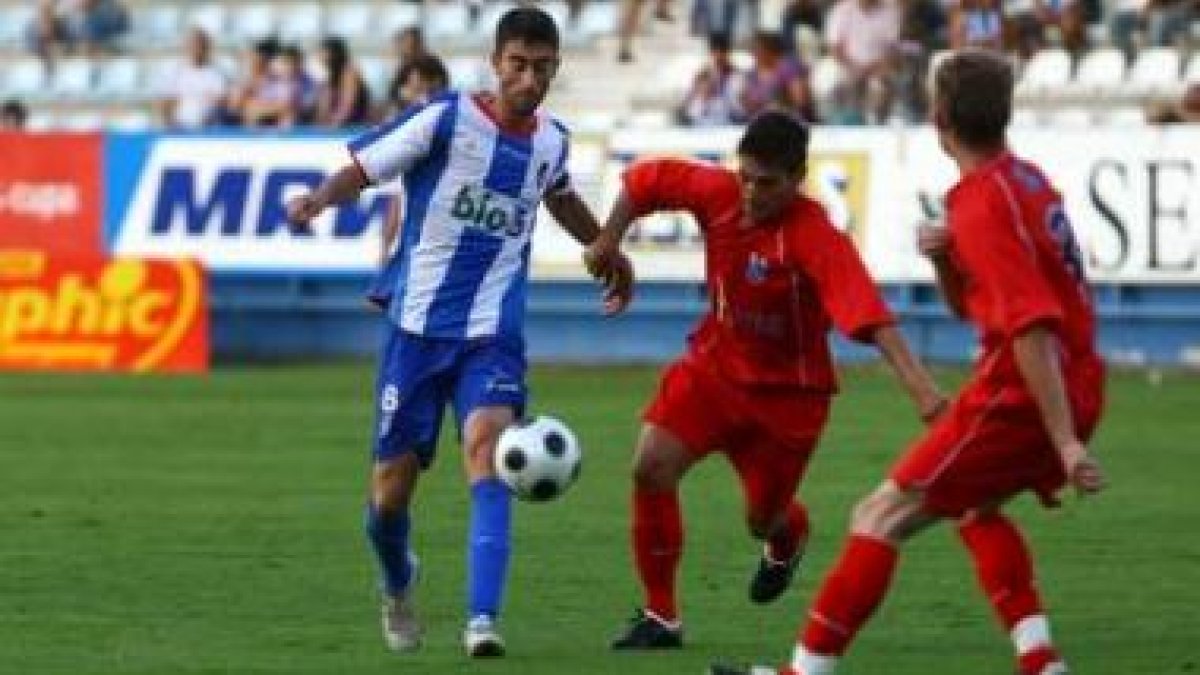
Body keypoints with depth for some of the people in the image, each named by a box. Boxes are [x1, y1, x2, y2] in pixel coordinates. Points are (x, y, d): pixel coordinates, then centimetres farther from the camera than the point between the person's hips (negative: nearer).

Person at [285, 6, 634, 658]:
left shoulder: (550, 140, 5)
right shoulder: (445, 119, -10)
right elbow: (362, 167, -12)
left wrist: (610, 254, 39)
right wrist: (316, 200, -32)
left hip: (493, 334, 2)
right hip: (417, 327, -2)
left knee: (486, 447, -25)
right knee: (391, 487, 2)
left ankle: (482, 621, -33)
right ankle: (398, 587, 38)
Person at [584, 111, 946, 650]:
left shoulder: (815, 238, -30)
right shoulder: (719, 193, -14)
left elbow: (869, 315, -42)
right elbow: (645, 180, 5)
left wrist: (919, 387, -51)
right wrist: (610, 239, 0)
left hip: (787, 390, -4)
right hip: (714, 365, 4)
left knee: (763, 519, 8)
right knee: (651, 467, -16)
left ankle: (788, 537, 51)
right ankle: (661, 617, -2)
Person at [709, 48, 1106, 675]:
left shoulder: (982, 207, -17)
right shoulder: (1024, 179, 13)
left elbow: (1032, 329, -26)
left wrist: (1064, 442, -30)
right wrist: (945, 259, 1)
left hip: (1019, 397, -9)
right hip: (1079, 390, 9)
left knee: (881, 518, -4)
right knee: (976, 510, 28)